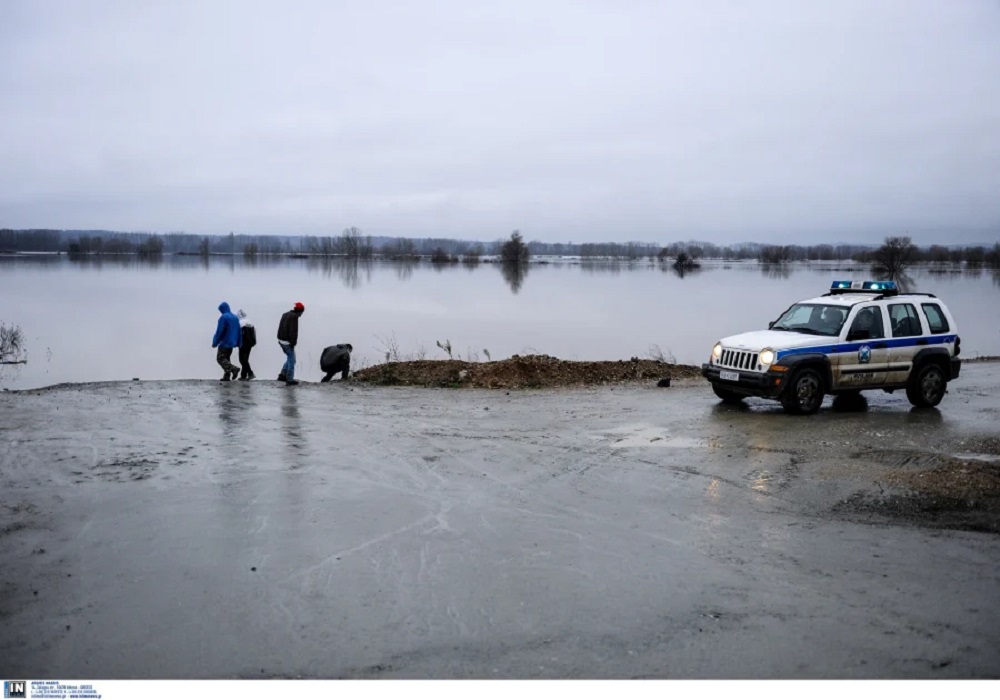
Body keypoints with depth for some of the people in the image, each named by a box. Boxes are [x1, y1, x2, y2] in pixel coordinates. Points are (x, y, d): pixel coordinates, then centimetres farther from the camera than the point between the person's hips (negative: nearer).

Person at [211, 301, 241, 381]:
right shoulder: (235, 317, 12)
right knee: (226, 358, 13)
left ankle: (234, 368, -23)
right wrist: (238, 343, 17)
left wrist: (215, 342, -9)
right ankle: (226, 376, 8)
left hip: (224, 343, -8)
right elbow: (238, 331, 14)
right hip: (232, 343, 8)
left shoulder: (223, 317, -13)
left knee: (220, 358, -5)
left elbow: (219, 331, -15)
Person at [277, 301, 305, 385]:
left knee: (290, 358, 21)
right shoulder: (294, 316, -16)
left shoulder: (285, 314, 13)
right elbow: (293, 331, -22)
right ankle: (289, 380, 3)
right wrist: (293, 343, -19)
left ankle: (282, 375, 17)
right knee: (291, 360, 1)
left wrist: (280, 339, 19)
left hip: (281, 340, 9)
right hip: (288, 342, -9)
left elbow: (280, 328, 17)